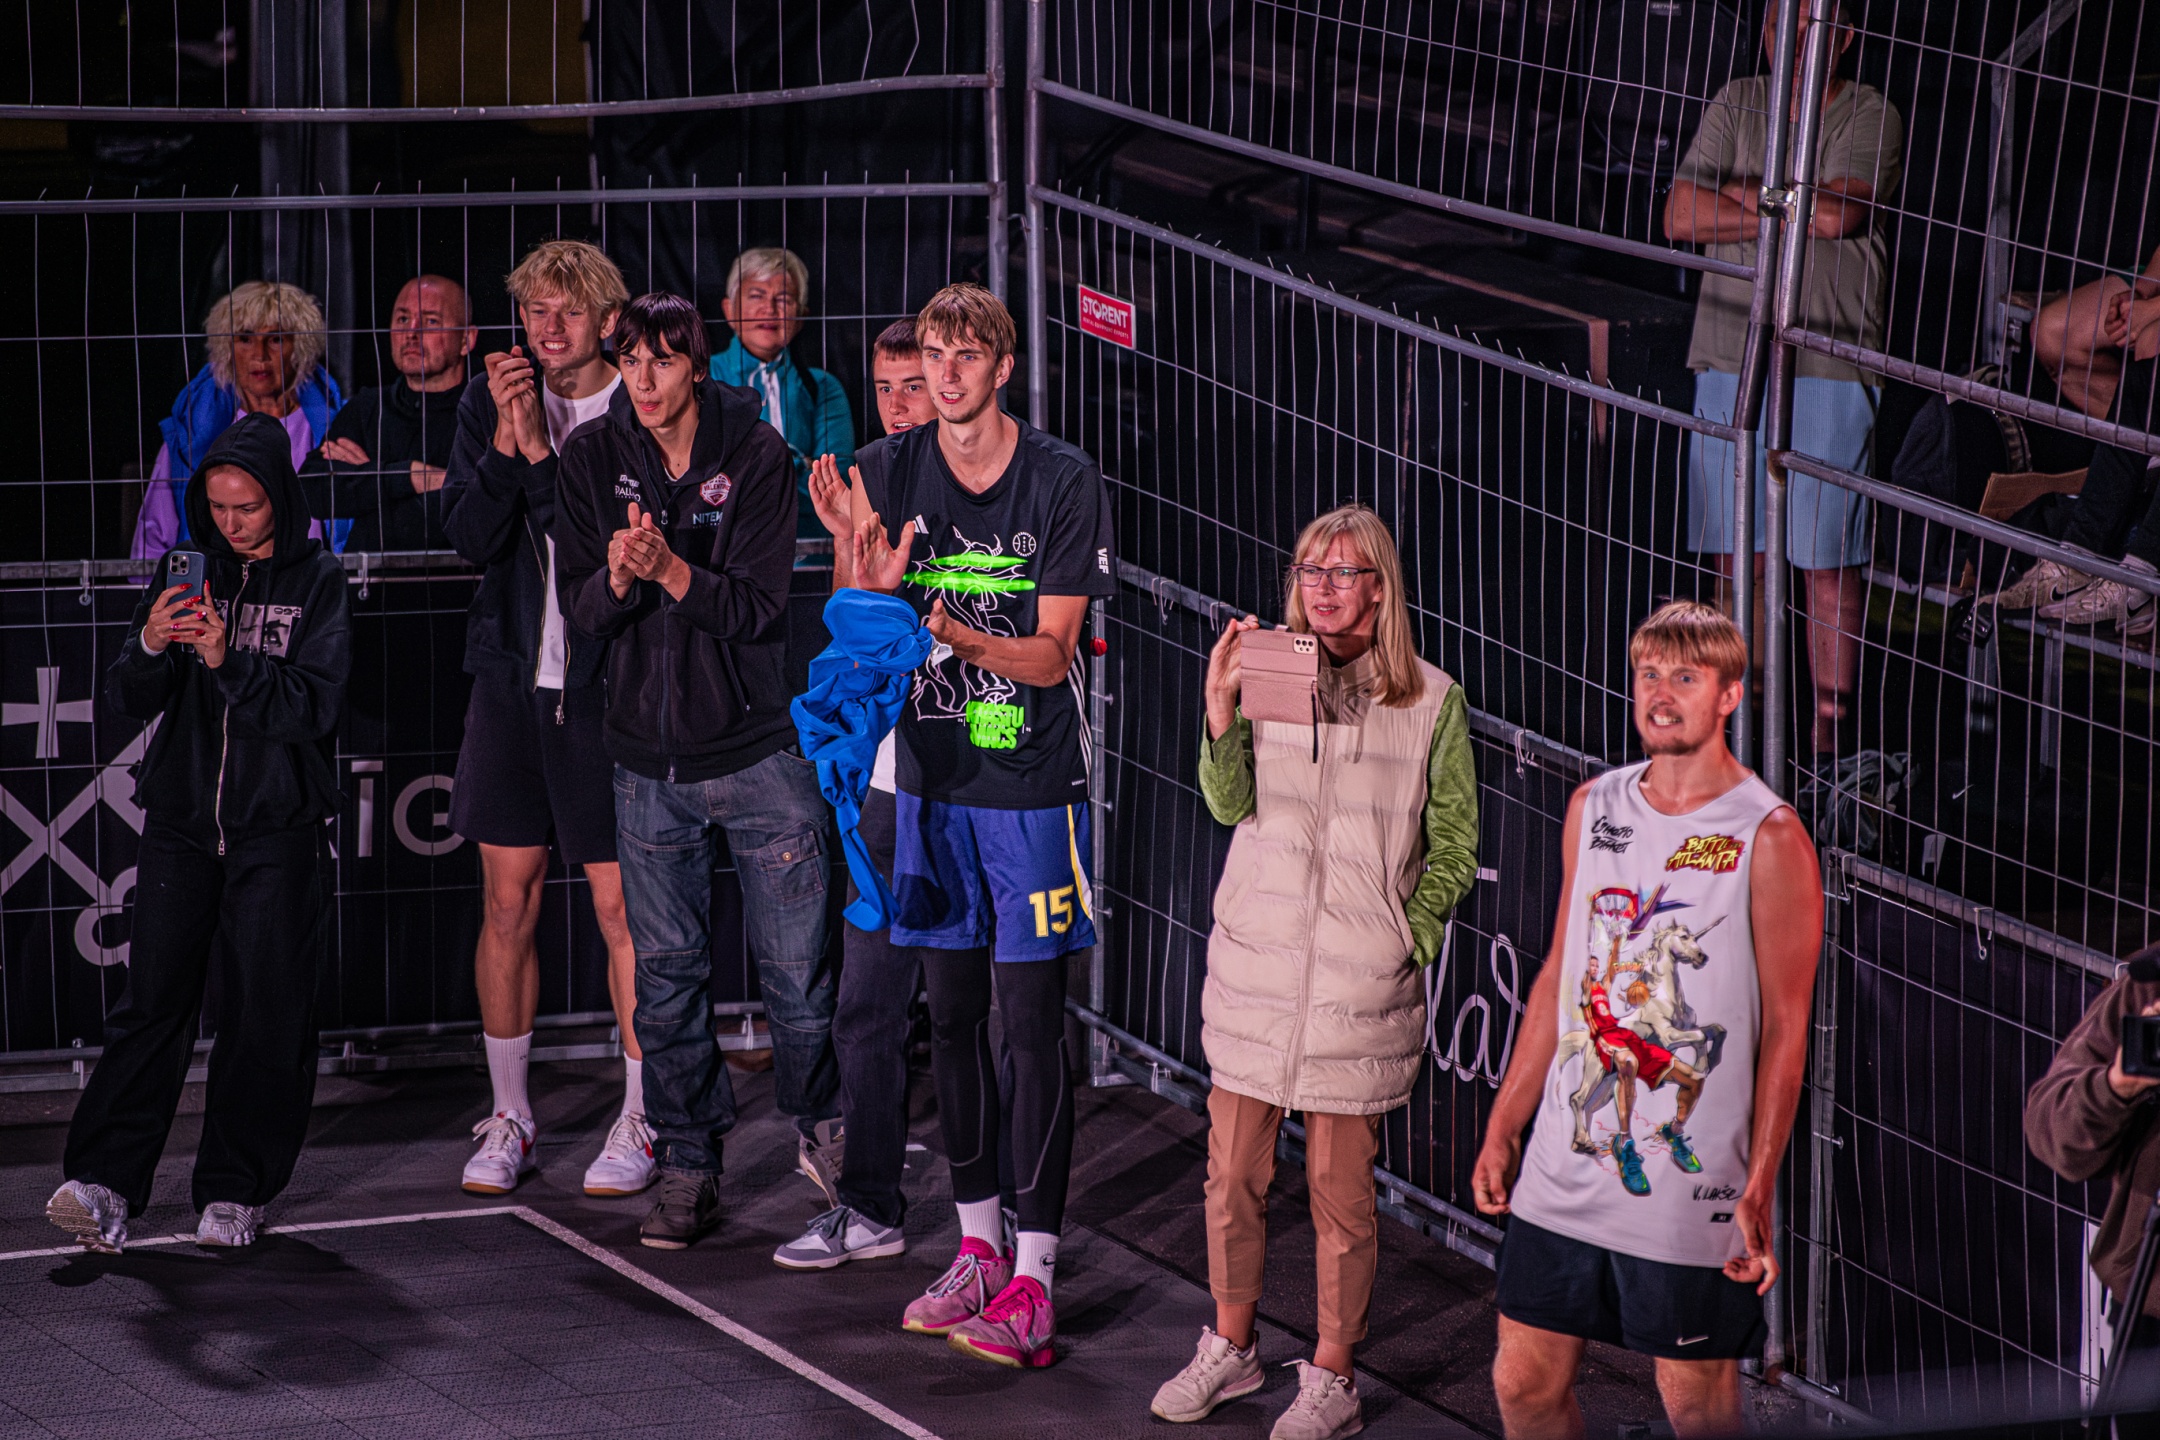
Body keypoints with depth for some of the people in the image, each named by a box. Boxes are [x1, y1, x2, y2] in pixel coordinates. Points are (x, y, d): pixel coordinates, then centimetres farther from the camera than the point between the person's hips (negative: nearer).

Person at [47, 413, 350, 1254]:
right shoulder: (185, 573, 10)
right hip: (182, 821, 2)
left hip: (278, 830, -2)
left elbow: (316, 707, -9)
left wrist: (230, 661, -21)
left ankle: (236, 1191, 6)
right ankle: (105, 1184, -12)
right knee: (153, 1000, -6)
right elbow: (129, 702, 6)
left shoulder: (317, 581, 0)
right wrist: (150, 647, -15)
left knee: (263, 1014, -2)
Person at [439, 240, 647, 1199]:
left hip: (607, 681, -4)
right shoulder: (489, 401, 5)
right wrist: (505, 441, -15)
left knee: (620, 905, -1)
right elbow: (469, 537, -3)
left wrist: (542, 450, -20)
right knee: (507, 902, 8)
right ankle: (509, 1115, 19)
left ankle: (639, 1120, 10)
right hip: (512, 675, 4)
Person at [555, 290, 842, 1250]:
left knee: (795, 964, 1)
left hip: (758, 747, -2)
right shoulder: (593, 457, 0)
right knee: (666, 972, 6)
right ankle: (688, 1164, 16)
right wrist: (618, 576, -24)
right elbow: (581, 611, -2)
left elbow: (761, 609, -12)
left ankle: (821, 1126, 23)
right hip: (649, 756, 2)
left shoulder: (756, 453, -8)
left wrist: (673, 571, -27)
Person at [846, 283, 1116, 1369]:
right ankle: (978, 1245, 23)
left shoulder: (1063, 482, -9)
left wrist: (962, 636, -28)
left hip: (1031, 785, -4)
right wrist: (875, 589, -21)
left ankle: (1032, 1279, -4)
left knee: (1030, 1021, -6)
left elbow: (1052, 654, -10)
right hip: (934, 776, 4)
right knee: (952, 1013, 11)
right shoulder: (892, 475, 2)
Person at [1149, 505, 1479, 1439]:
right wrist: (1221, 708, -23)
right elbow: (1230, 803, -8)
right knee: (1233, 1173, 11)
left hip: (1358, 978, -3)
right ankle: (1231, 1350, 30)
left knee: (1341, 1189, 3)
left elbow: (1453, 849, 4)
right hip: (1254, 961, 3)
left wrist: (1408, 939, -6)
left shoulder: (1431, 702, -3)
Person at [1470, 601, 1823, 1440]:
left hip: (1690, 1181, -5)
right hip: (1564, 1169, 5)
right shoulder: (1594, 808, 8)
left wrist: (1759, 1188, -12)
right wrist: (1503, 1129, 15)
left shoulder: (1768, 838, -9)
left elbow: (1785, 1027, -8)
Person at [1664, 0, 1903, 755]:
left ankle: (1830, 728, 3)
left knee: (1830, 562, -3)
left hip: (1831, 362, -4)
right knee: (1740, 556, 6)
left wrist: (1741, 191, -5)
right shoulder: (1737, 104, 10)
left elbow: (1838, 214, -18)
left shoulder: (1871, 118, -1)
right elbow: (1681, 216, -1)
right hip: (1732, 358, 4)